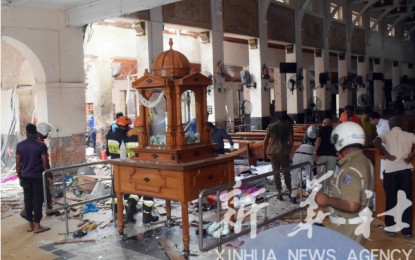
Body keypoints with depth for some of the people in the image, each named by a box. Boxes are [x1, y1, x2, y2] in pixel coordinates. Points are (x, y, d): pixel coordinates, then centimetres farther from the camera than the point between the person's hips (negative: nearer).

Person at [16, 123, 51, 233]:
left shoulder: (20, 145, 1)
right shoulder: (41, 145, -10)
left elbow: (18, 164, 3)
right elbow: (45, 163, -10)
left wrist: (20, 177, 13)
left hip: (25, 177, 4)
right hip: (38, 177, -4)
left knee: (28, 200, 10)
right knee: (37, 200, 1)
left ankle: (30, 225, 16)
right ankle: (37, 226, 4)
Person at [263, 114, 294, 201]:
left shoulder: (271, 126, 14)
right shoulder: (288, 126, 5)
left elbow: (265, 141, 10)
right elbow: (291, 140, -5)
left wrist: (264, 152, 14)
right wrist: (289, 151, 5)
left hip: (272, 151, 3)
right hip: (283, 151, -2)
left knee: (276, 172, 8)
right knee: (286, 172, 11)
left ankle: (279, 193, 11)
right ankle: (290, 191, 20)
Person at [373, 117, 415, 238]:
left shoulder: (386, 135, 3)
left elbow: (376, 142, -18)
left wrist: (387, 154, -10)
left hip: (390, 170, -1)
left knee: (391, 200, 9)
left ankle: (390, 228, 15)